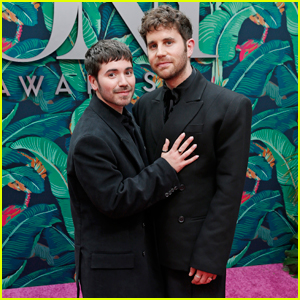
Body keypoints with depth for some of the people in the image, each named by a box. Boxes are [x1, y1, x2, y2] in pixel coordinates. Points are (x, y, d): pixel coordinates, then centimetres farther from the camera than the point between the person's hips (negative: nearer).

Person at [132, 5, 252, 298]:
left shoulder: (232, 106, -10)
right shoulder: (144, 105, 5)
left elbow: (229, 190, -13)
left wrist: (209, 256, -14)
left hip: (197, 251, -4)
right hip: (152, 249, 5)